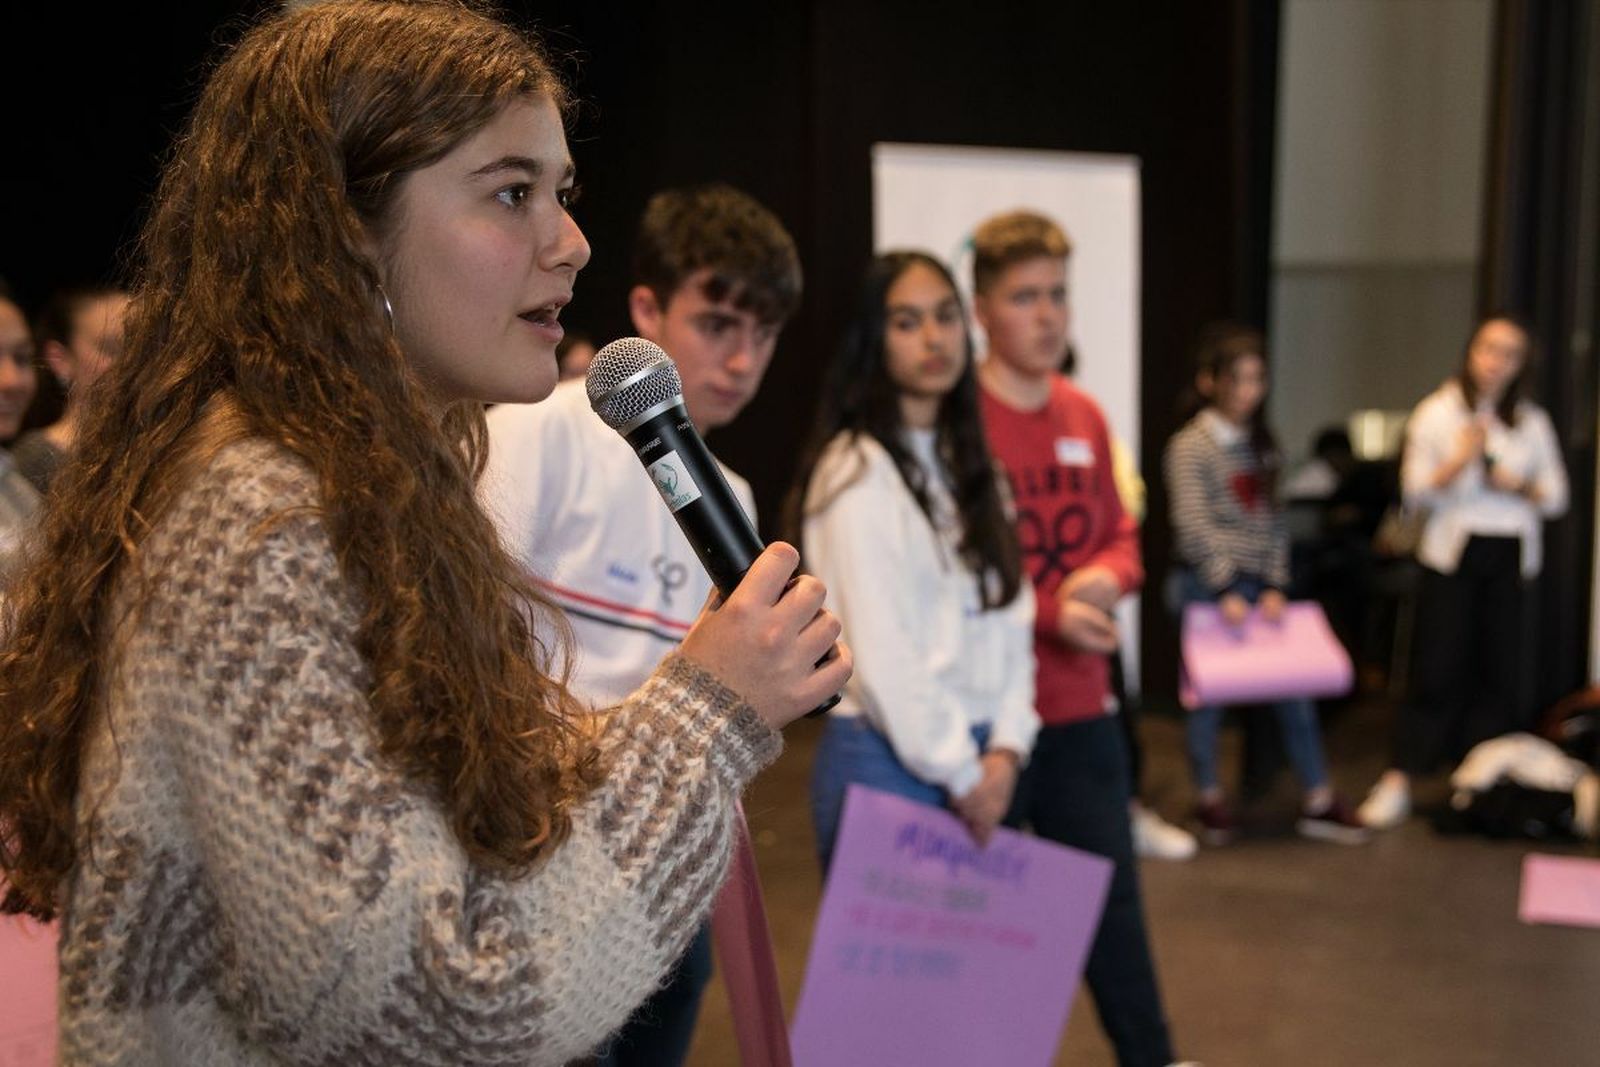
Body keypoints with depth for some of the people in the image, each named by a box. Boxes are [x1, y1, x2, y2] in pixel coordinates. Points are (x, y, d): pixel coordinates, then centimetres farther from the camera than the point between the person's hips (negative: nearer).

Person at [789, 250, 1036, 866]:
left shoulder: (968, 466, 13)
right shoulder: (857, 470, -10)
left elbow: (1009, 614, 9)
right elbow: (879, 649, -14)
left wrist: (1004, 748, -3)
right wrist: (960, 772, -10)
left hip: (979, 762, 7)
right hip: (887, 761, -7)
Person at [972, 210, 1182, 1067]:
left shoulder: (1085, 417, 7)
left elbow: (1121, 539, 15)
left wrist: (1107, 577, -8)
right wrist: (1048, 611, -21)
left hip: (1082, 708, 6)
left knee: (1113, 896, 17)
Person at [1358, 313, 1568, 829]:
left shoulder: (1533, 422, 9)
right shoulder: (1437, 412, 2)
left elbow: (1557, 498, 10)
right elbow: (1416, 491, -4)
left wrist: (1519, 486, -9)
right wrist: (1462, 458, -18)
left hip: (1511, 556, 3)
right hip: (1452, 554, -3)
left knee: (1500, 670, 1)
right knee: (1438, 668, -6)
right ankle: (1398, 782, -3)